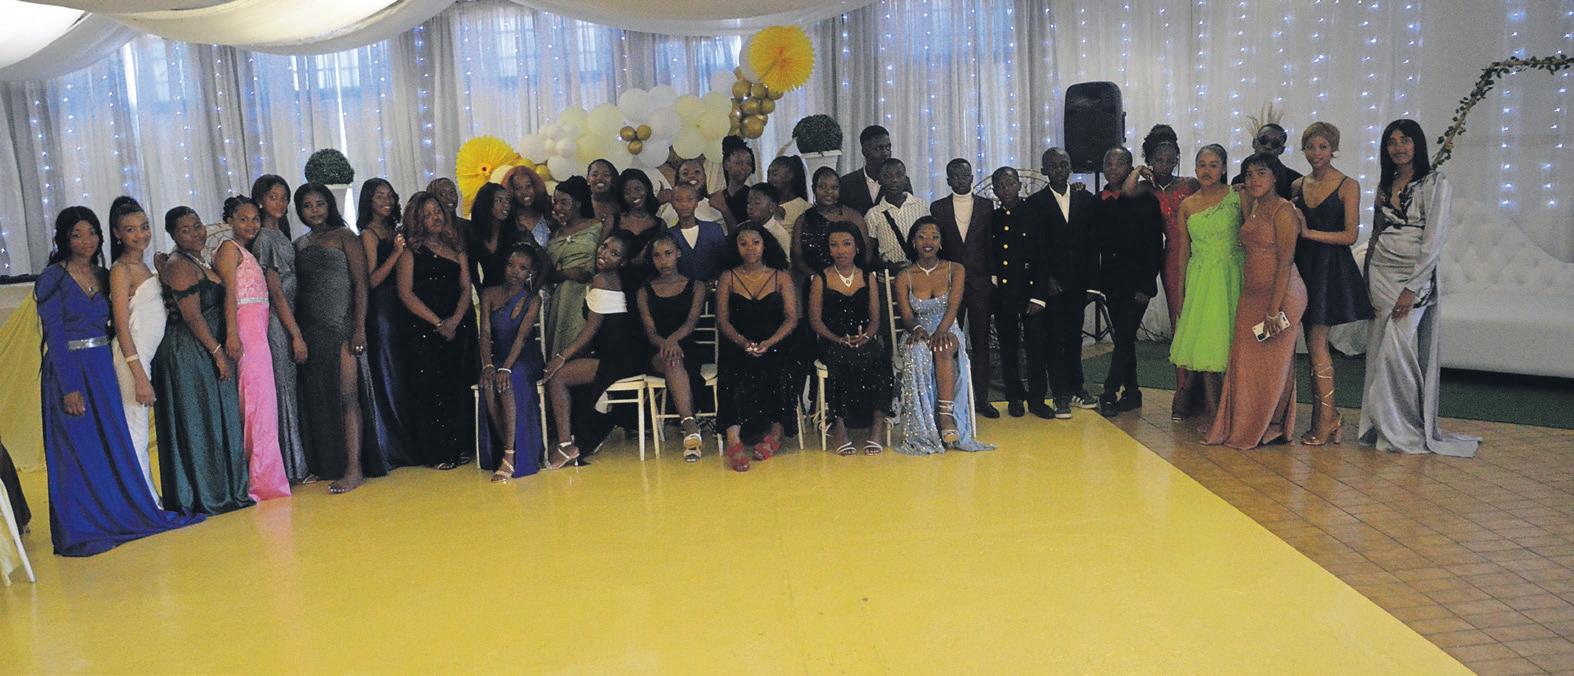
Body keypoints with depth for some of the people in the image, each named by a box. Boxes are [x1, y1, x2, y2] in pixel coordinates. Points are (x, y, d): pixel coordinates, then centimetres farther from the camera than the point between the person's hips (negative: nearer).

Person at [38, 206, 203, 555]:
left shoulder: (102, 275, 10)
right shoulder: (53, 278, -8)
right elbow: (54, 335, -12)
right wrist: (70, 388, -16)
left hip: (102, 369, 6)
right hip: (68, 371, -6)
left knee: (115, 444, 11)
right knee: (78, 451, 0)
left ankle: (121, 513, 24)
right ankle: (79, 531, 10)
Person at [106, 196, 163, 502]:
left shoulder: (142, 266, 14)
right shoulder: (121, 270, -9)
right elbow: (122, 327, -14)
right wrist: (140, 377, -17)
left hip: (151, 355, 8)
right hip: (133, 358, -8)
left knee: (139, 431, 13)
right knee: (136, 432, -3)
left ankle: (151, 500, 18)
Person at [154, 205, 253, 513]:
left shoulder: (197, 262, 16)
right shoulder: (179, 266, -13)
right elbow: (193, 316, -18)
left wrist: (218, 351, 14)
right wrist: (218, 352, -17)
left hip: (205, 352, 10)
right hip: (188, 352, -10)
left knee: (217, 421, 13)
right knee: (199, 424, -3)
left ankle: (224, 492, 20)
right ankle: (208, 497, 5)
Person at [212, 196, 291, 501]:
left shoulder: (247, 252, 23)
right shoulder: (230, 248, -2)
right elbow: (230, 293, -13)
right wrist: (232, 334, -22)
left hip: (258, 331, 9)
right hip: (245, 329, -9)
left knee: (261, 399, 8)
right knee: (258, 399, -10)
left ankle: (265, 478, 11)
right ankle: (265, 480, -8)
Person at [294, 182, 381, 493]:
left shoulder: (344, 236, 1)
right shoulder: (299, 245, 15)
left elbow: (360, 283, -5)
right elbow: (297, 289, 13)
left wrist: (360, 328, -14)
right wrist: (296, 335, 5)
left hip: (340, 328, -5)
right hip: (310, 331, 5)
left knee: (346, 397, -8)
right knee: (317, 399, 8)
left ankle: (354, 469, -8)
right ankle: (325, 465, 16)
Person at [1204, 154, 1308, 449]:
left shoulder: (1283, 210, -12)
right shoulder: (1252, 207, 13)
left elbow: (1285, 262, -16)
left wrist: (1274, 310, -19)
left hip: (1280, 295, -8)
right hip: (1251, 295, 8)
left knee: (1272, 363, 2)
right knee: (1244, 363, 9)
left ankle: (1271, 428, 14)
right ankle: (1240, 428, 18)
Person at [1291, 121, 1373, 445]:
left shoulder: (1348, 186, -4)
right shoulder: (1298, 185, 11)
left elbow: (1350, 235, -11)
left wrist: (1309, 232, -16)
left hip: (1331, 269, -5)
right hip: (1303, 266, 5)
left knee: (1316, 342, -8)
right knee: (1313, 342, 6)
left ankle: (1327, 416, 2)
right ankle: (1325, 415, 13)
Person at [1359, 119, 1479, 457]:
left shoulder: (1436, 184, -5)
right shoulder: (1385, 184, 14)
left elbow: (1434, 241, -11)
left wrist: (1412, 289, -16)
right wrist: (1368, 281, 10)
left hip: (1414, 277, -5)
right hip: (1380, 275, 5)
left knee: (1396, 351, -11)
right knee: (1379, 352, 3)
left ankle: (1409, 430, 3)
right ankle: (1381, 427, 10)